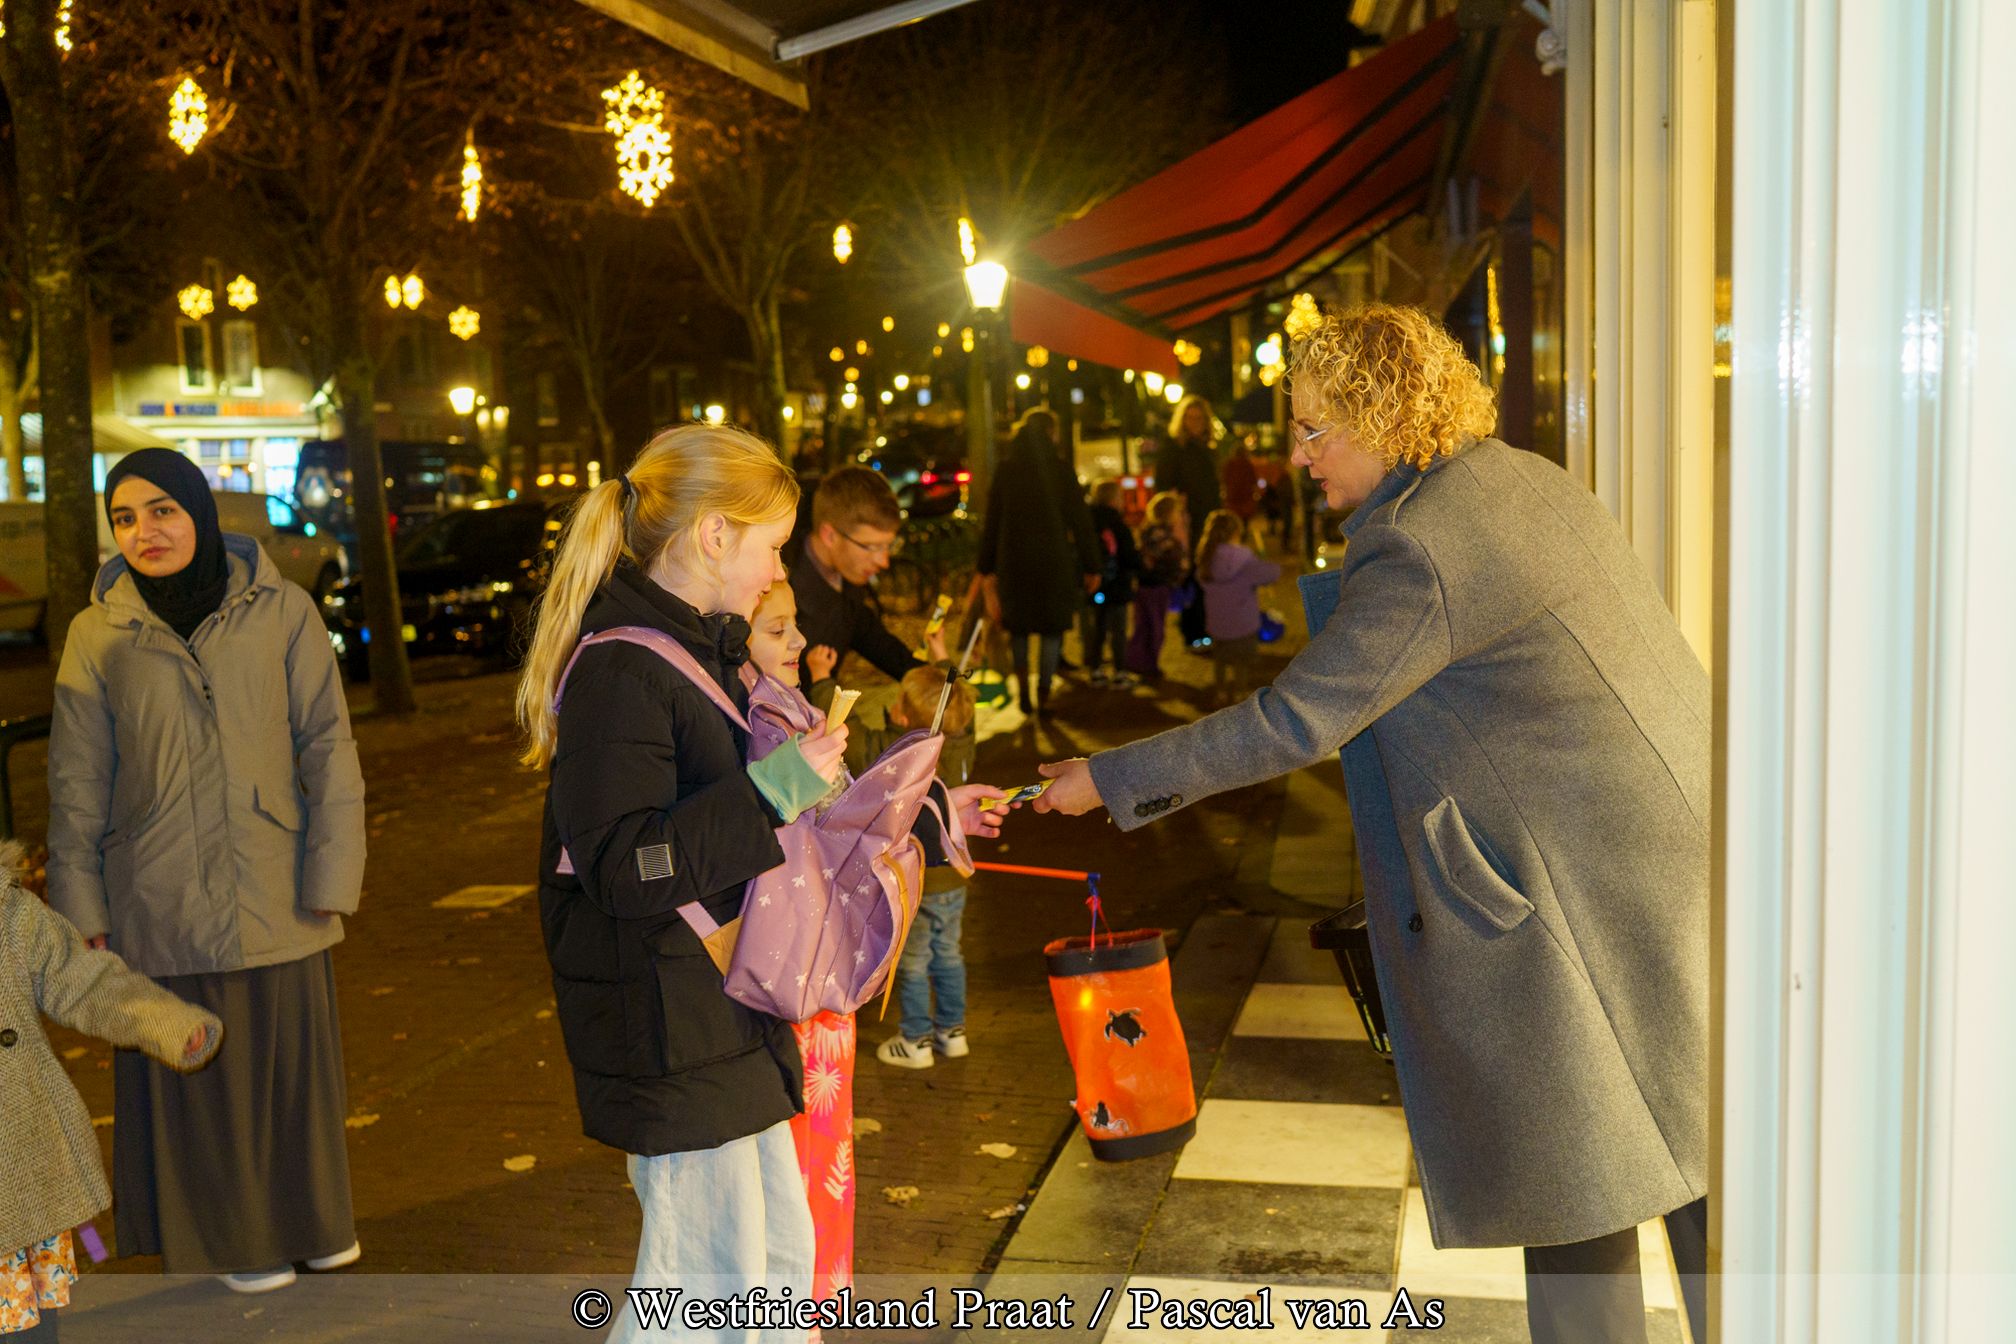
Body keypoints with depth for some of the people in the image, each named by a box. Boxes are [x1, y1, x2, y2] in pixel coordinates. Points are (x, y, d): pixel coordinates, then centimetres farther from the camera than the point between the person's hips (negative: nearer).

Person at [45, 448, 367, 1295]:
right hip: (161, 907, 0)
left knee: (291, 1064, 11)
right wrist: (82, 909, 3)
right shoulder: (97, 634, -1)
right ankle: (234, 1239, 31)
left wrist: (331, 875, -5)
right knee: (194, 1075, 10)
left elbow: (328, 752, -2)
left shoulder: (280, 612, -4)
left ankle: (309, 1220, 35)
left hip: (273, 897, 0)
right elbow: (77, 788, 4)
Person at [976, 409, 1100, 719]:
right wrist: (1091, 567, 2)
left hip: (1013, 562, 2)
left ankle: (1023, 689, 5)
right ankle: (1044, 697, 4)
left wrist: (988, 569, 11)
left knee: (1018, 627, 17)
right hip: (1054, 562, -2)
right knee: (1051, 629, 7)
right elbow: (1080, 521, -4)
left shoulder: (1005, 471, 2)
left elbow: (991, 523, 4)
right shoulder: (1059, 470, -5)